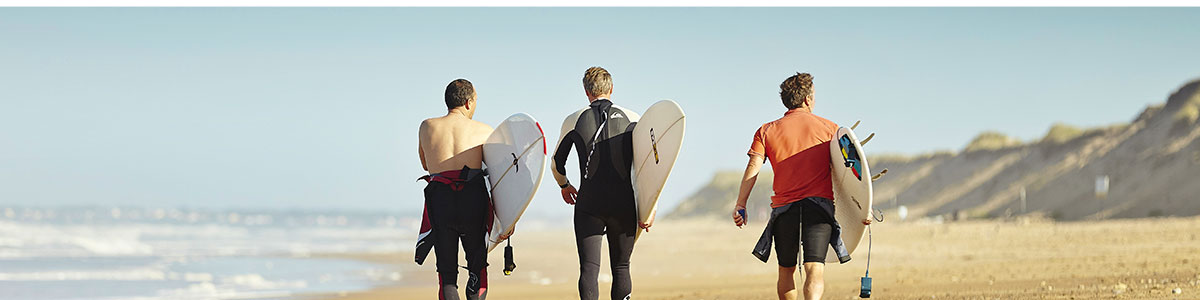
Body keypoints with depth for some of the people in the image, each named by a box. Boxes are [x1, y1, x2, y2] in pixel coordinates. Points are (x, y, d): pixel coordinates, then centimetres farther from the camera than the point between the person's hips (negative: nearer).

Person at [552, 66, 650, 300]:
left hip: (588, 204, -1)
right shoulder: (631, 119, 4)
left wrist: (564, 185, 37)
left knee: (589, 269, -4)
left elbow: (556, 165, 16)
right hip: (623, 206, 1)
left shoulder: (574, 121, 4)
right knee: (621, 268, 12)